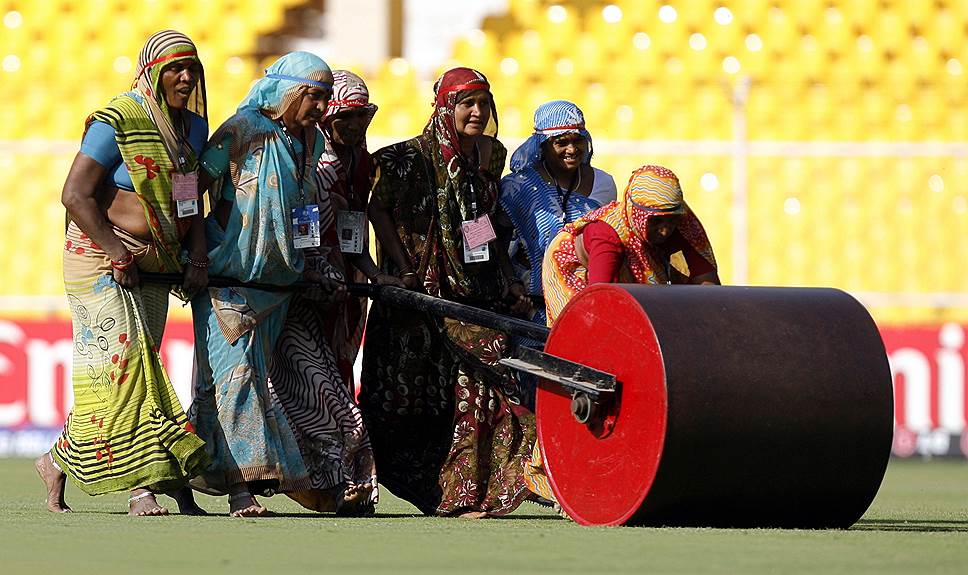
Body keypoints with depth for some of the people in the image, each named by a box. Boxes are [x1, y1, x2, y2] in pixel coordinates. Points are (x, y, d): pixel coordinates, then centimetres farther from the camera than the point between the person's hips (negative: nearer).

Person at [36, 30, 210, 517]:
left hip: (153, 267, 7)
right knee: (120, 363, -14)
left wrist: (197, 258, 4)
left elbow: (190, 202, 18)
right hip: (101, 261, -7)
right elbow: (76, 194, -14)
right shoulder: (117, 123, -12)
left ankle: (60, 461, 16)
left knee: (135, 368, 4)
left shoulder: (193, 128, 10)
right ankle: (141, 487, -17)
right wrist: (116, 251, -18)